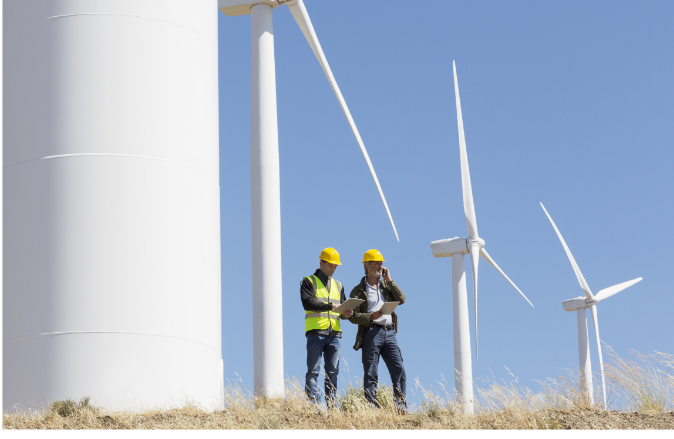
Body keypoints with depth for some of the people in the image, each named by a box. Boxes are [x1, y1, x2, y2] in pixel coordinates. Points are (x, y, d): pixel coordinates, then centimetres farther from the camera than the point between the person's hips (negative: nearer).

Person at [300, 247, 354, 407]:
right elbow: (307, 303, -10)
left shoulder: (338, 285, 24)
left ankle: (332, 404, 5)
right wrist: (330, 306, -19)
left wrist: (345, 314, -2)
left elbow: (342, 307, 23)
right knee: (313, 370, -7)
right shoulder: (309, 282, 6)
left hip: (335, 334, 5)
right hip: (316, 332, -5)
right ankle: (313, 404, -10)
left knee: (332, 371, 3)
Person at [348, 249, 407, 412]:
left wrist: (389, 280, 4)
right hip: (371, 333, -4)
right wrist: (371, 317, -17)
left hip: (389, 333, 4)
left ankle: (401, 406, -6)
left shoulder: (386, 284, 21)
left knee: (399, 369, -6)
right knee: (371, 374, -5)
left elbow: (401, 299, 6)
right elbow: (353, 316, 0)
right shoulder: (359, 290, 7)